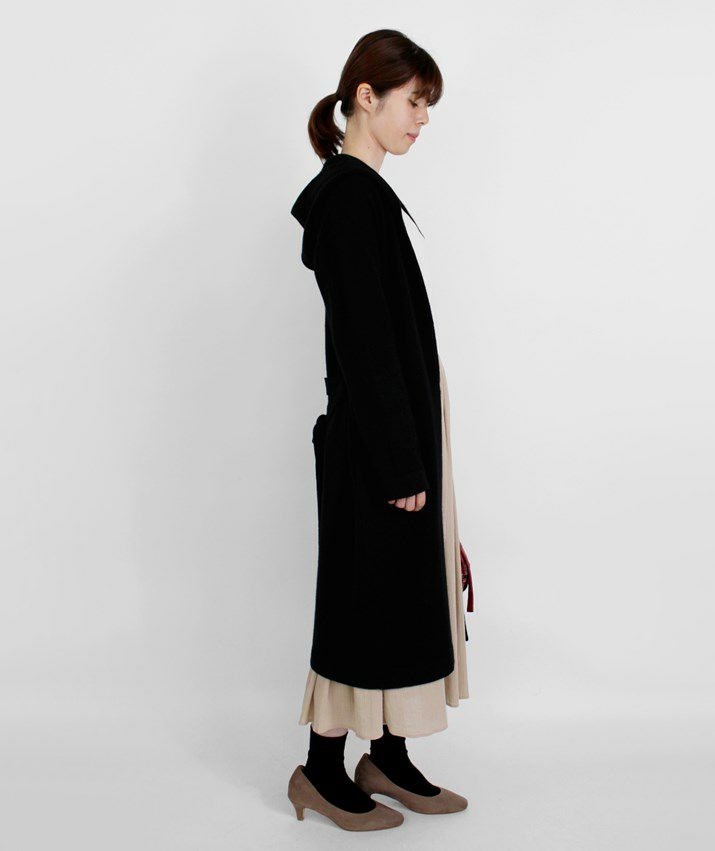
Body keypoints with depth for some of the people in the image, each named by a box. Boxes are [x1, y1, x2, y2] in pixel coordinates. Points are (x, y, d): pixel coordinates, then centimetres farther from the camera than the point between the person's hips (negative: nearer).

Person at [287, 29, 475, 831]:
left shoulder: (359, 191, 14)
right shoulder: (349, 195, -16)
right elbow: (365, 339, -21)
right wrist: (401, 463, -20)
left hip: (401, 423, 10)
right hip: (377, 433, -10)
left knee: (404, 589, 15)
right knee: (367, 593, 2)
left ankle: (387, 757, 28)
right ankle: (322, 768, 19)